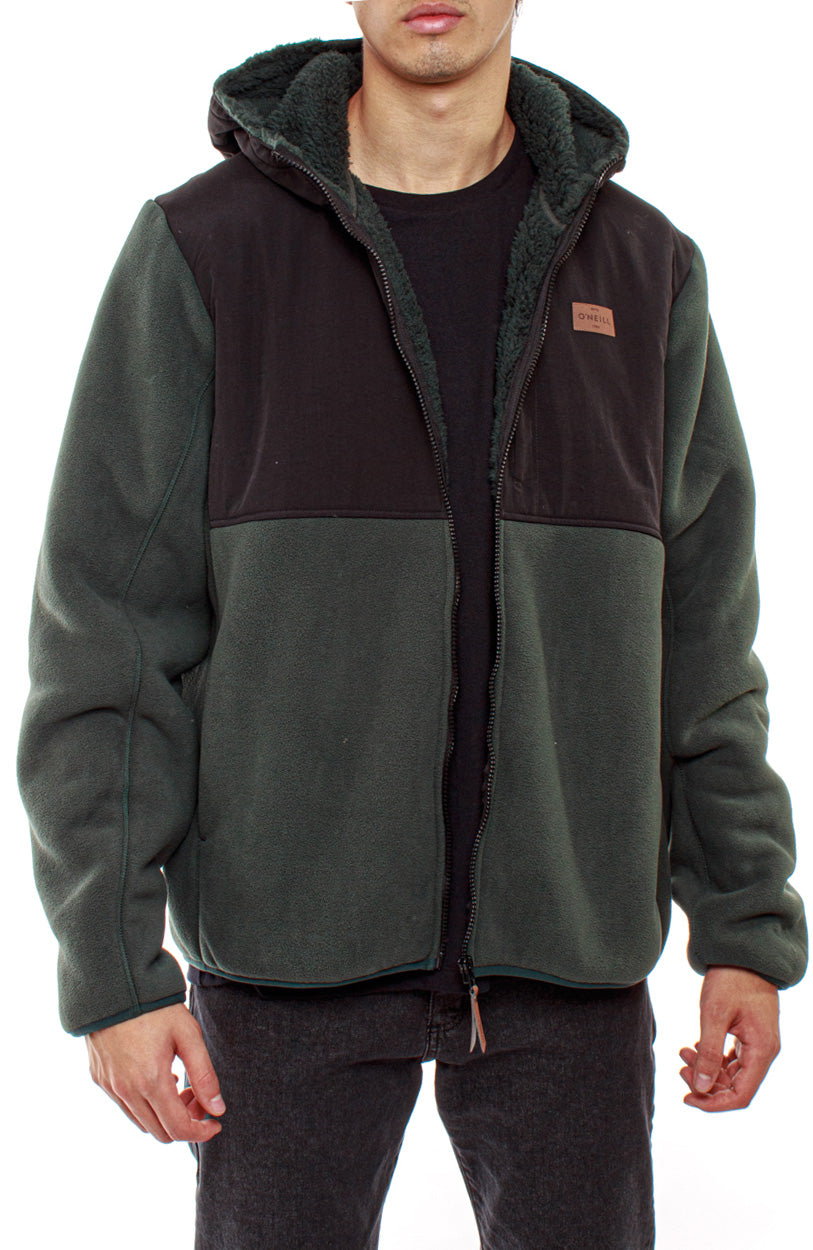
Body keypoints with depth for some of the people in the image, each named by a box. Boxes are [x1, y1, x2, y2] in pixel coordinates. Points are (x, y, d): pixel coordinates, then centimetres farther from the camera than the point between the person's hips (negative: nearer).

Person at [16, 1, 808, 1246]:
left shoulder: (645, 267, 5)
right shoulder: (200, 247, -3)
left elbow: (699, 631, 8)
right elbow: (107, 623, -5)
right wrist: (111, 963, -9)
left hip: (569, 956, 2)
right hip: (290, 957, -2)